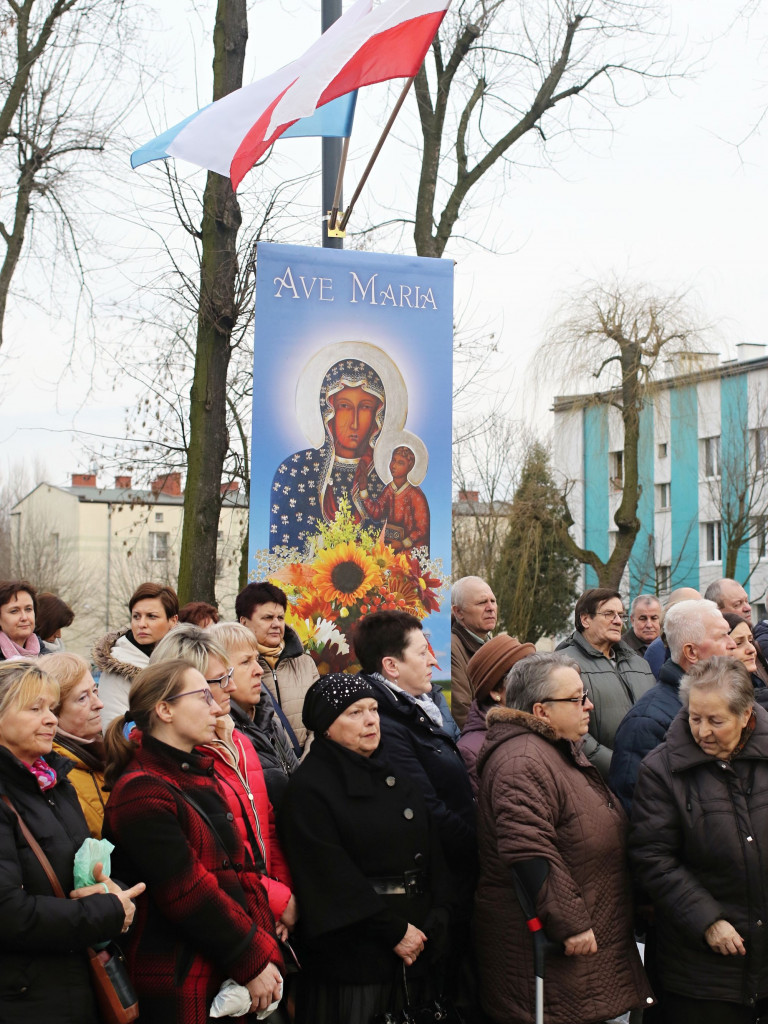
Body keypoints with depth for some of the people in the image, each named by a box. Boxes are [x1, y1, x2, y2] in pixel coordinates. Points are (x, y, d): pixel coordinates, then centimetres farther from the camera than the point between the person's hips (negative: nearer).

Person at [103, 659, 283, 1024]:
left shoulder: (201, 778, 13)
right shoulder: (141, 793, -14)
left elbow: (240, 870, 10)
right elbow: (188, 894, -18)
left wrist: (267, 950, 0)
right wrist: (253, 962, -12)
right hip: (180, 988, -8)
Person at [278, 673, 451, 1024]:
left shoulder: (393, 775, 13)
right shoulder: (309, 788, -10)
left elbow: (430, 854, 10)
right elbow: (332, 877, -16)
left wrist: (432, 924, -2)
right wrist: (394, 931, -15)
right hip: (351, 955, -7)